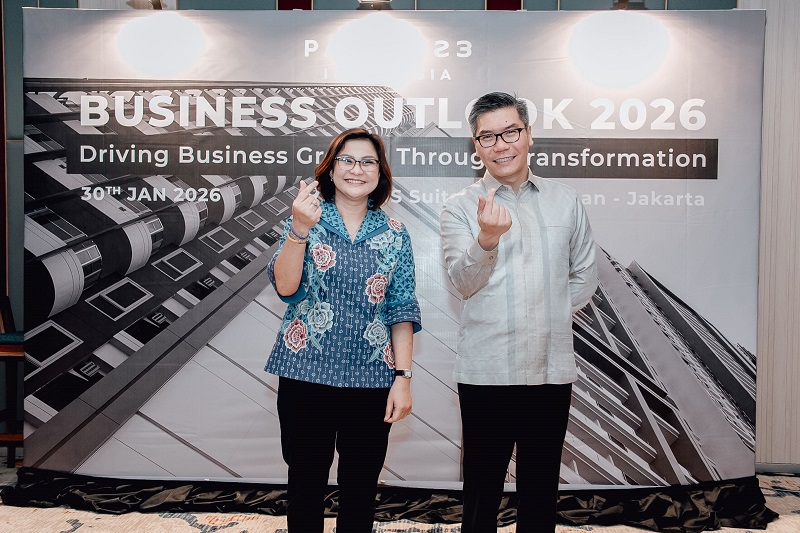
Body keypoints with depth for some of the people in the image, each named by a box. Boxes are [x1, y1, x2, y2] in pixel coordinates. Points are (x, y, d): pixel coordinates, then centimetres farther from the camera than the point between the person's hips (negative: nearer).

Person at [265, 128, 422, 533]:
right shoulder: (307, 219, 2)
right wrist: (300, 230, -25)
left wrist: (403, 377, -3)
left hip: (371, 380, 1)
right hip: (307, 374, -1)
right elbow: (285, 287, -11)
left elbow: (402, 311, 4)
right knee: (306, 484, 10)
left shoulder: (395, 235, 5)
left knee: (360, 492, 10)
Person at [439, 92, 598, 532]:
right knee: (482, 494, 8)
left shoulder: (565, 201, 9)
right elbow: (464, 282, -13)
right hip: (487, 374, -2)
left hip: (552, 370, 3)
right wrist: (488, 238, -30)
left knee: (541, 495, 14)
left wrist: (553, 316, 5)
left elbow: (585, 276, 18)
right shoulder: (460, 207, 0)